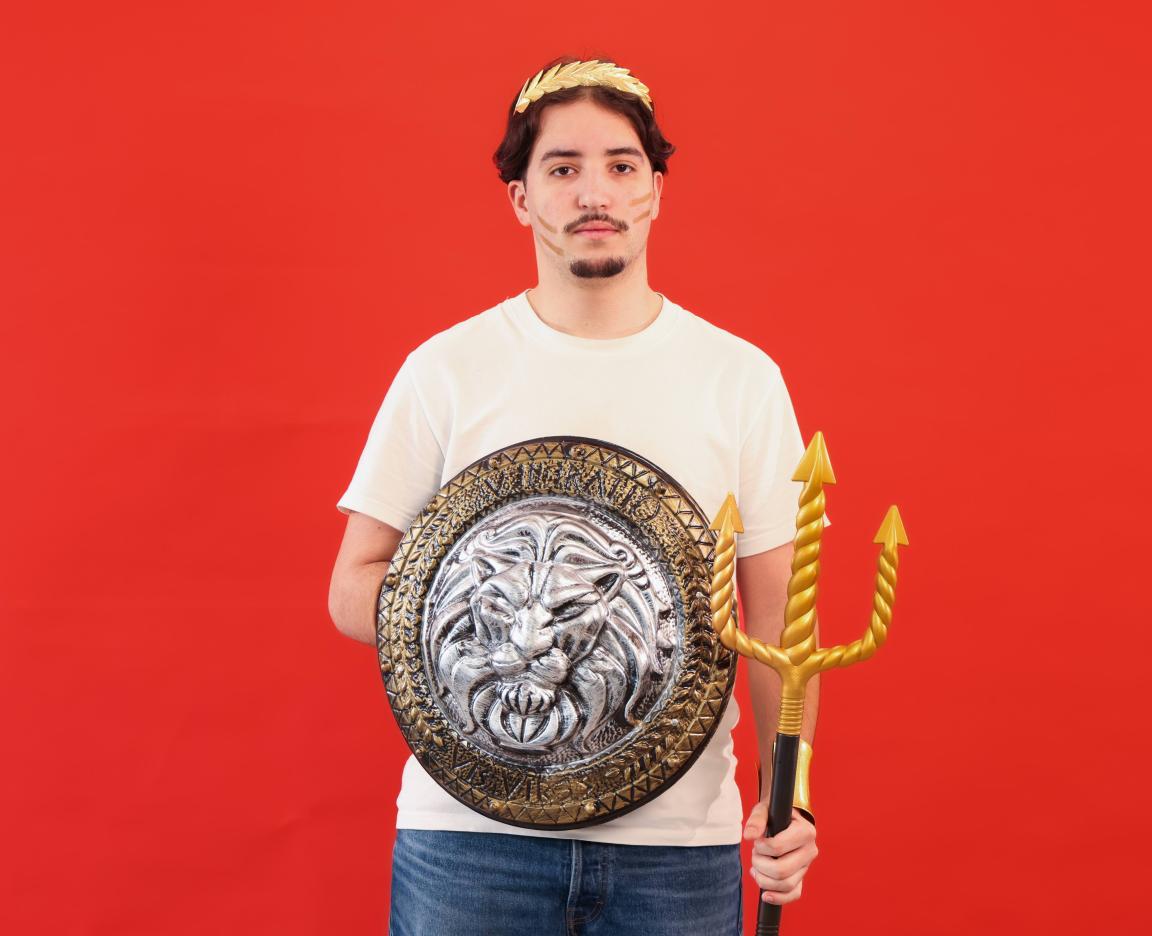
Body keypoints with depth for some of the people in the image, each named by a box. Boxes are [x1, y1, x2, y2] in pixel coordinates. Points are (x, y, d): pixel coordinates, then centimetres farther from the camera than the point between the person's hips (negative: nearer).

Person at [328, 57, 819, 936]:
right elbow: (355, 590, 3)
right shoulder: (446, 369, 1)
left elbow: (778, 620, 3)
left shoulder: (742, 378, 3)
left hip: (678, 837, 1)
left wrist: (788, 796, -9)